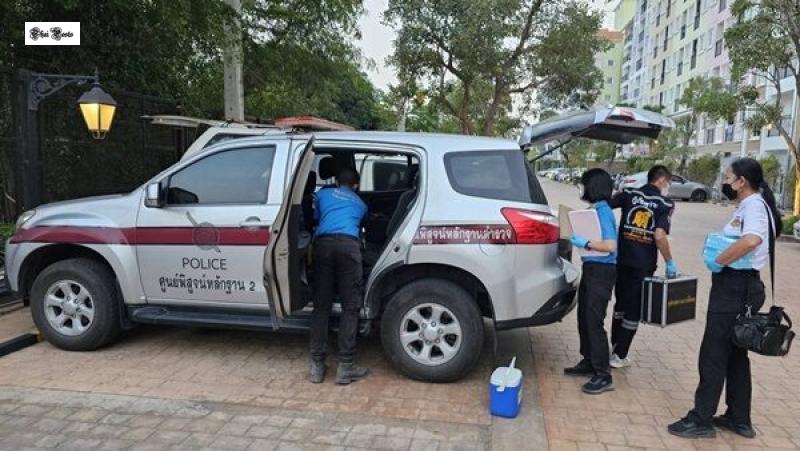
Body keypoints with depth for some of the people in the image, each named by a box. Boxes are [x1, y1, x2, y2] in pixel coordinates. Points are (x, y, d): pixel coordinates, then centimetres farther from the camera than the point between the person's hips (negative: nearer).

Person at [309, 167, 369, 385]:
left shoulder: (322, 194, 31)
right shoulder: (360, 203, 33)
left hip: (323, 243, 1)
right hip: (348, 244, -1)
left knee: (321, 306, 6)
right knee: (350, 307, 3)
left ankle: (317, 365, 8)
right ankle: (345, 366, 1)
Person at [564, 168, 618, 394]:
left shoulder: (603, 211, -16)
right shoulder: (595, 209, 11)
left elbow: (610, 245, -23)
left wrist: (585, 243, -17)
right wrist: (579, 237, 5)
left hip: (601, 271, -10)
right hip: (591, 268, 10)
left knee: (594, 320, -7)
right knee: (584, 317, 16)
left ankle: (603, 375, 0)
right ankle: (589, 362, 29)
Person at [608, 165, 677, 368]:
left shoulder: (629, 193, 2)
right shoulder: (665, 204, -6)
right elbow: (659, 236, -17)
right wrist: (670, 262, -7)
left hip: (622, 259, 4)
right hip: (643, 264, -3)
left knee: (621, 303, 22)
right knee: (634, 309, 8)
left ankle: (615, 345, 32)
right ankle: (619, 355, 12)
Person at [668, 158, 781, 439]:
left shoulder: (754, 205, -17)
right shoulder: (747, 206, 15)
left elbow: (752, 239, -36)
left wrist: (718, 262, -26)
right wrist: (721, 259, 3)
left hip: (735, 287, -10)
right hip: (737, 285, 10)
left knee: (713, 355, -3)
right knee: (735, 355, 17)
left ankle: (701, 420, 6)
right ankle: (739, 419, 27)